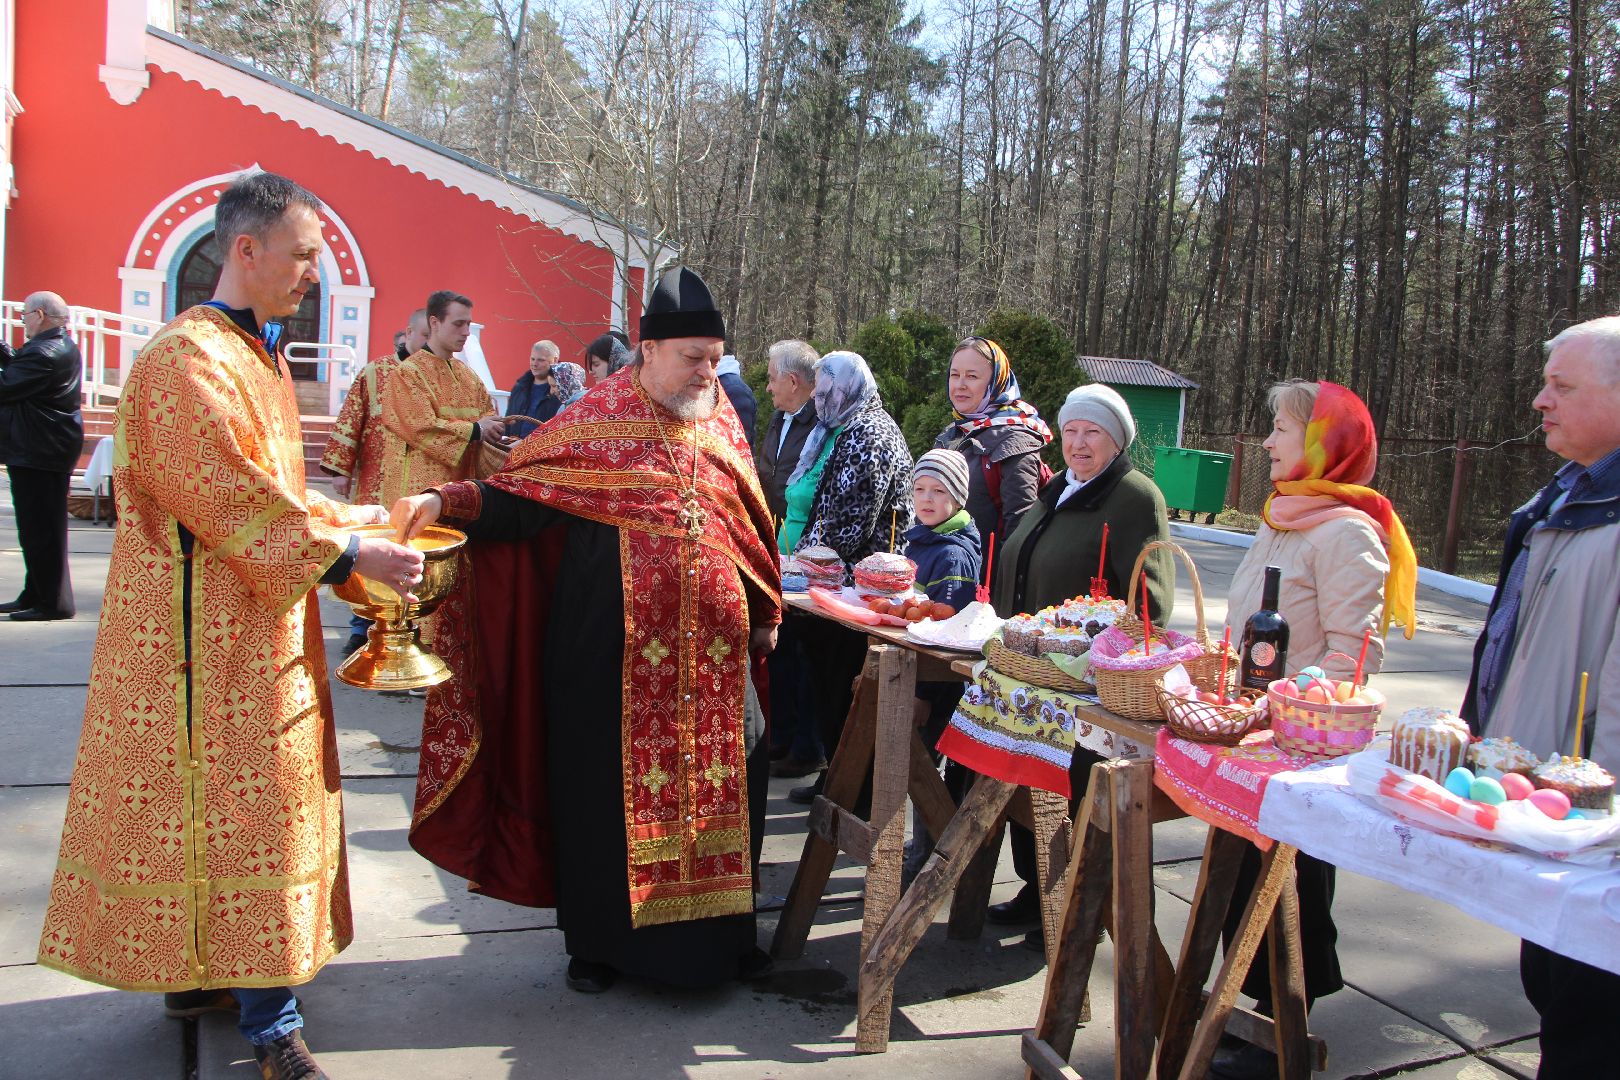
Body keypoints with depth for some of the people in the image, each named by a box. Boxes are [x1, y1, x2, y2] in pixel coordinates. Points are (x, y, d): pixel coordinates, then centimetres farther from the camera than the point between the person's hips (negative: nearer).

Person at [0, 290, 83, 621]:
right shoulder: (64, 346, 13)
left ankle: (53, 603, 1)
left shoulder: (45, 353, -20)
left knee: (40, 530, -4)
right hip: (49, 449, 11)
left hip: (37, 454, -11)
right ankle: (36, 595, 26)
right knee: (39, 529, 17)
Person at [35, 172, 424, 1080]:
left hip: (258, 622, 10)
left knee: (248, 797, 15)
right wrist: (351, 554, -22)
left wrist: (341, 517, 11)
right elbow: (239, 503, -22)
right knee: (242, 801, -4)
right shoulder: (188, 360, -16)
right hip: (210, 628, -10)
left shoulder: (259, 354, 16)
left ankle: (198, 973, 30)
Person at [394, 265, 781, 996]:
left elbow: (749, 523, 18)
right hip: (614, 647, -4)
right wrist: (444, 502, -25)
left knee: (722, 783, 8)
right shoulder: (596, 421, -3)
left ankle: (717, 930, 27)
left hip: (712, 650, 4)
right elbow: (520, 496, -8)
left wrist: (764, 613, 19)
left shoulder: (721, 423, 11)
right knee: (605, 788, 5)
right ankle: (597, 940, 24)